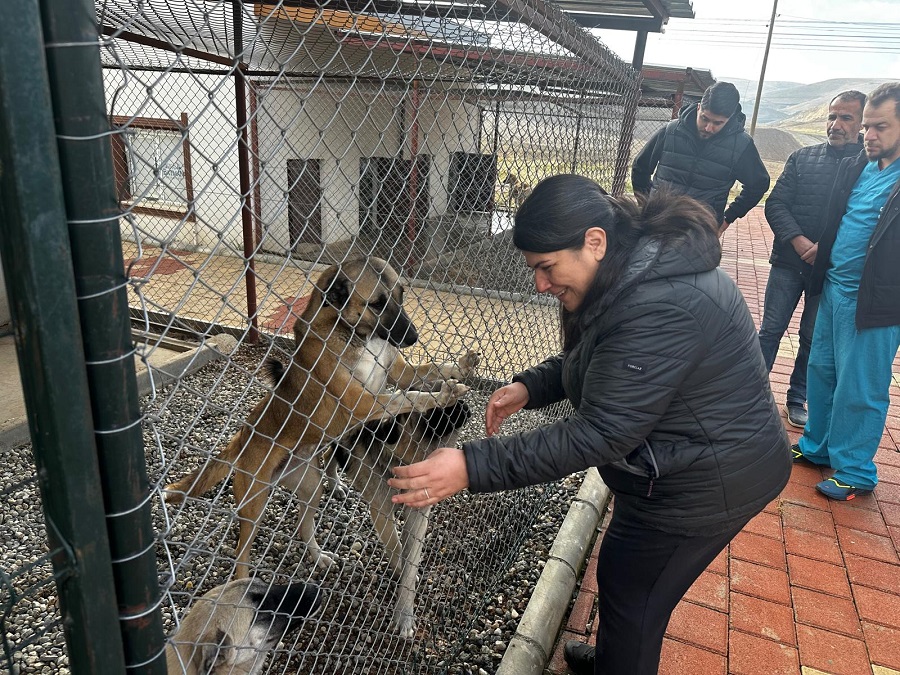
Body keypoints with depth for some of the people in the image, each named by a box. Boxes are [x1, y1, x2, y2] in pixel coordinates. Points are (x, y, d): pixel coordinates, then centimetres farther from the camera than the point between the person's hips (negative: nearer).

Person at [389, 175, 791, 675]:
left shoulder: (658, 308, -34)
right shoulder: (637, 267, -2)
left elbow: (600, 435, -34)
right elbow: (590, 359, 11)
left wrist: (473, 468, -34)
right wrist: (531, 386, -6)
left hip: (703, 485, -10)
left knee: (629, 598, 10)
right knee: (628, 582, 27)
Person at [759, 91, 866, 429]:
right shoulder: (802, 158, 3)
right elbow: (775, 204, -2)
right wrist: (799, 242, -16)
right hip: (789, 261, 1)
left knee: (813, 338, 11)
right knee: (771, 329, 4)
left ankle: (797, 399, 25)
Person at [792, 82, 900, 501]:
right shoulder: (854, 168, 8)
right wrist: (813, 251, 11)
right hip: (833, 288, 7)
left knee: (859, 390, 2)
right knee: (822, 372, 17)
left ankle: (855, 471, 18)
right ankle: (817, 447, 35)